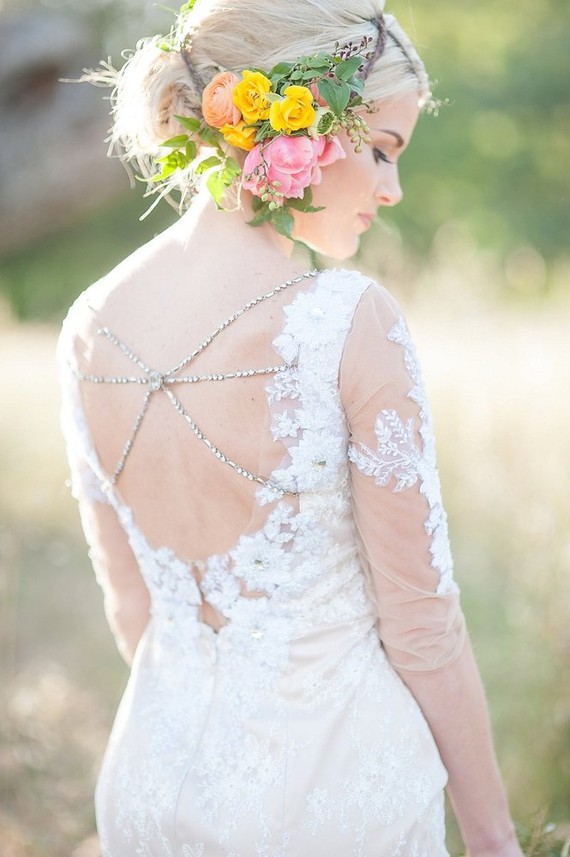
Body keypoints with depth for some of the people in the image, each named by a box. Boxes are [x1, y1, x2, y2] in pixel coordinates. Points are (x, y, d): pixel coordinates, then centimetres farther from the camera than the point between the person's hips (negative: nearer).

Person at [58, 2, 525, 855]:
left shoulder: (92, 325, -4)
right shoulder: (349, 322, -20)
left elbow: (130, 603, 6)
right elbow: (422, 623, -14)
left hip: (154, 781, 5)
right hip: (336, 787, -4)